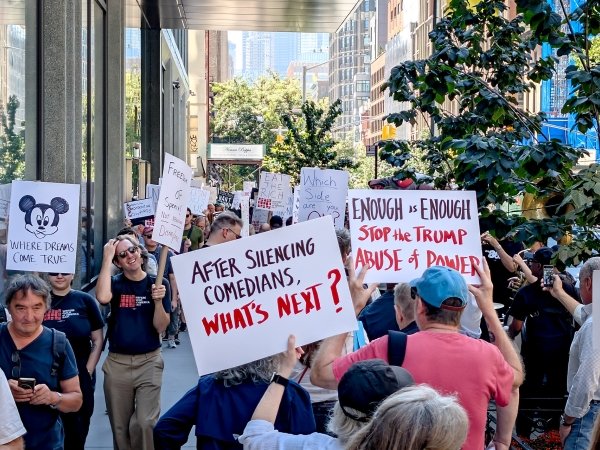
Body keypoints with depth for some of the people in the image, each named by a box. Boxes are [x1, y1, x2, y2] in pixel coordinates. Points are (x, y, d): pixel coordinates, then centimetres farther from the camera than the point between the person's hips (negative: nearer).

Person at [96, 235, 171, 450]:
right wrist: (107, 258, -18)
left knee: (146, 423, -15)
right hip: (117, 362, 2)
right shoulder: (116, 283, 2)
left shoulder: (158, 283, 0)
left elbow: (160, 327, -3)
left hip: (149, 361, -2)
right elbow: (102, 297, -23)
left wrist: (158, 301, -21)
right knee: (120, 426, 10)